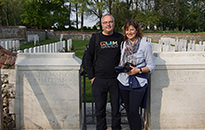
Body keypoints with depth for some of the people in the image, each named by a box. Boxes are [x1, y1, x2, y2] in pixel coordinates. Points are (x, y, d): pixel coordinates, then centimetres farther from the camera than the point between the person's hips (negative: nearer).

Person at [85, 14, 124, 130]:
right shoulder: (95, 38, 3)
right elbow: (88, 58, 5)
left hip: (116, 79, 1)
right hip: (99, 80, 0)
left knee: (116, 108, 8)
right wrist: (91, 77, -1)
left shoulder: (120, 38, 6)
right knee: (100, 109, 7)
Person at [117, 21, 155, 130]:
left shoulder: (145, 45, -5)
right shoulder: (123, 44, 10)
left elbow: (151, 66, -3)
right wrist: (121, 67, -1)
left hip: (138, 83, -4)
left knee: (133, 111, -8)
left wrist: (138, 70, -18)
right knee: (128, 110, 11)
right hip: (123, 82, 5)